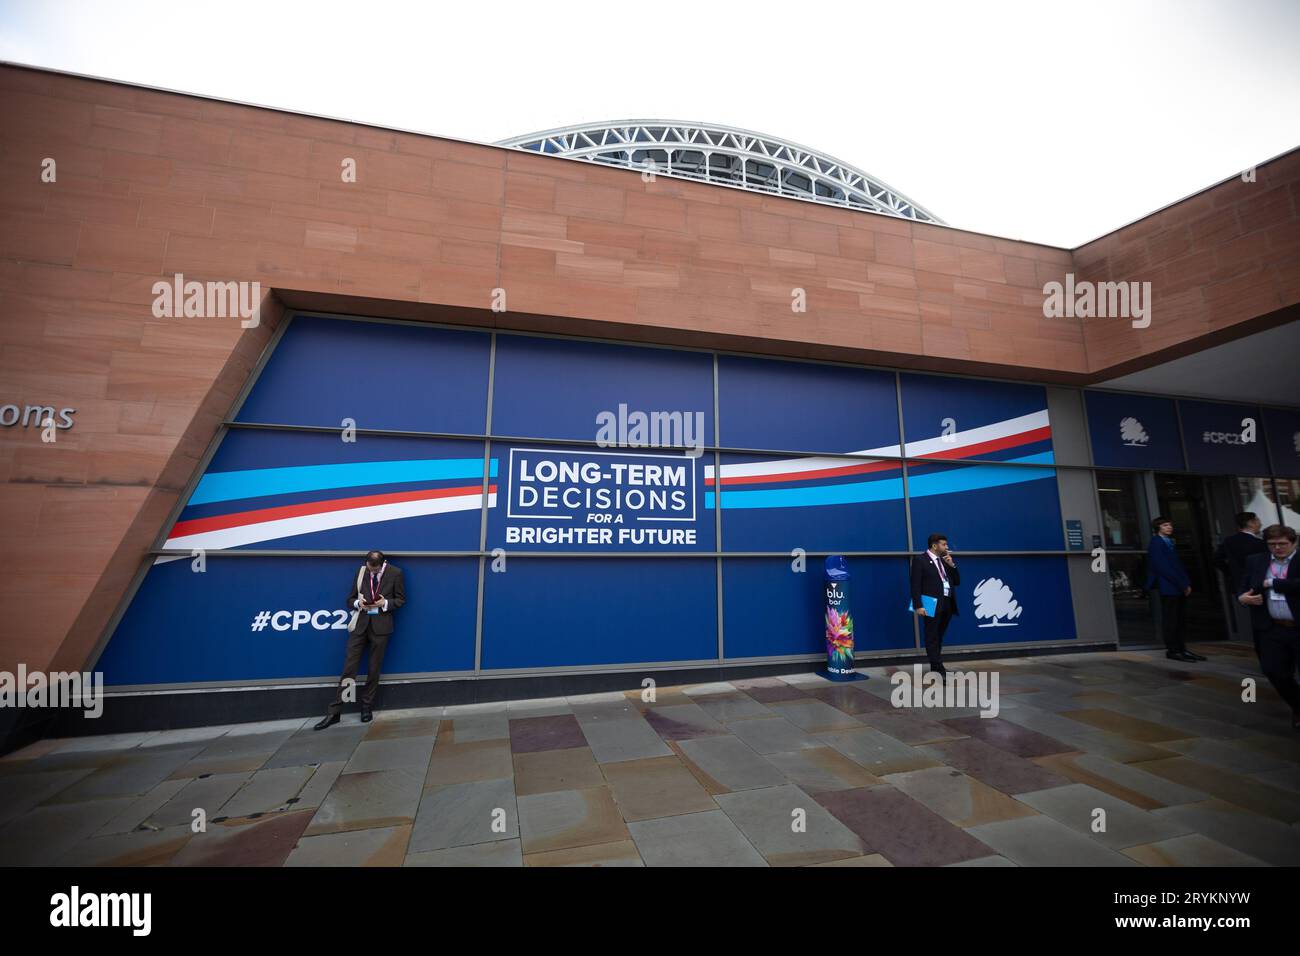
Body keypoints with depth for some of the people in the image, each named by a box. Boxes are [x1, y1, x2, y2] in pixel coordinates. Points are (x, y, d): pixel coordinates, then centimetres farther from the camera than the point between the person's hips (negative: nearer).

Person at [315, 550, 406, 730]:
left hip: (380, 625, -2)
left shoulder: (395, 573, -5)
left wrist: (385, 603, -16)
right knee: (349, 667, 2)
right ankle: (334, 712, 11)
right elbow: (350, 599, 8)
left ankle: (367, 707, 23)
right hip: (360, 623, 2)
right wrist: (358, 603, -14)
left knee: (374, 669, 8)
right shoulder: (361, 572, 2)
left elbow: (401, 599, 1)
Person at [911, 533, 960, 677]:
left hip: (948, 604, 7)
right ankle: (939, 670, -4)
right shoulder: (920, 560, -4)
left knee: (939, 637, 14)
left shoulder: (945, 560, 17)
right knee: (932, 638, -4)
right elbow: (915, 585, -9)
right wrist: (918, 605, -17)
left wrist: (952, 565, 3)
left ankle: (935, 668, 23)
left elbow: (957, 582, 17)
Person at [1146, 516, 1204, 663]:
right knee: (1170, 621, -4)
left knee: (1182, 620, 9)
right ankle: (1172, 650, 1)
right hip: (1168, 588, -8)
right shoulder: (1156, 543, -9)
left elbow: (1178, 564, 17)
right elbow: (1163, 567, -14)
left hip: (1180, 588, 8)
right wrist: (1183, 584, -12)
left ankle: (1181, 649, 15)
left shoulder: (1169, 542, 17)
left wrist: (1187, 583, 5)